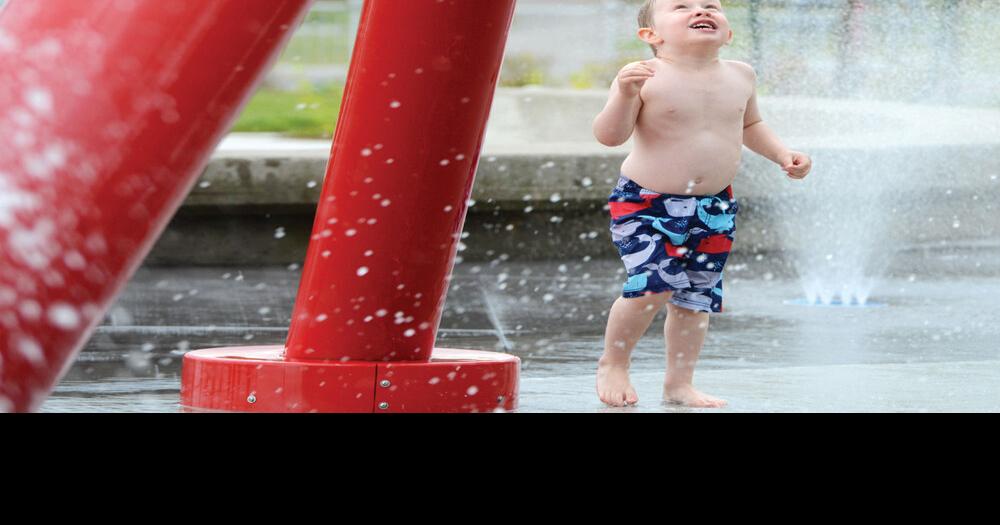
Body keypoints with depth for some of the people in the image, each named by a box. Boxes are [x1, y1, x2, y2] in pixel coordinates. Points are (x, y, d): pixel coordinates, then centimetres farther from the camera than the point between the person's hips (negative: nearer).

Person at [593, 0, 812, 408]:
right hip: (645, 204, -5)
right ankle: (612, 365, 5)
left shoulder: (740, 76, 3)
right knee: (653, 285, -18)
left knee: (696, 298, 8)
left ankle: (679, 383, 22)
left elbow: (749, 125, 23)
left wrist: (781, 153, 9)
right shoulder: (647, 77, -15)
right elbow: (609, 136, -18)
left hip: (714, 210, 6)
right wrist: (625, 95, -34)